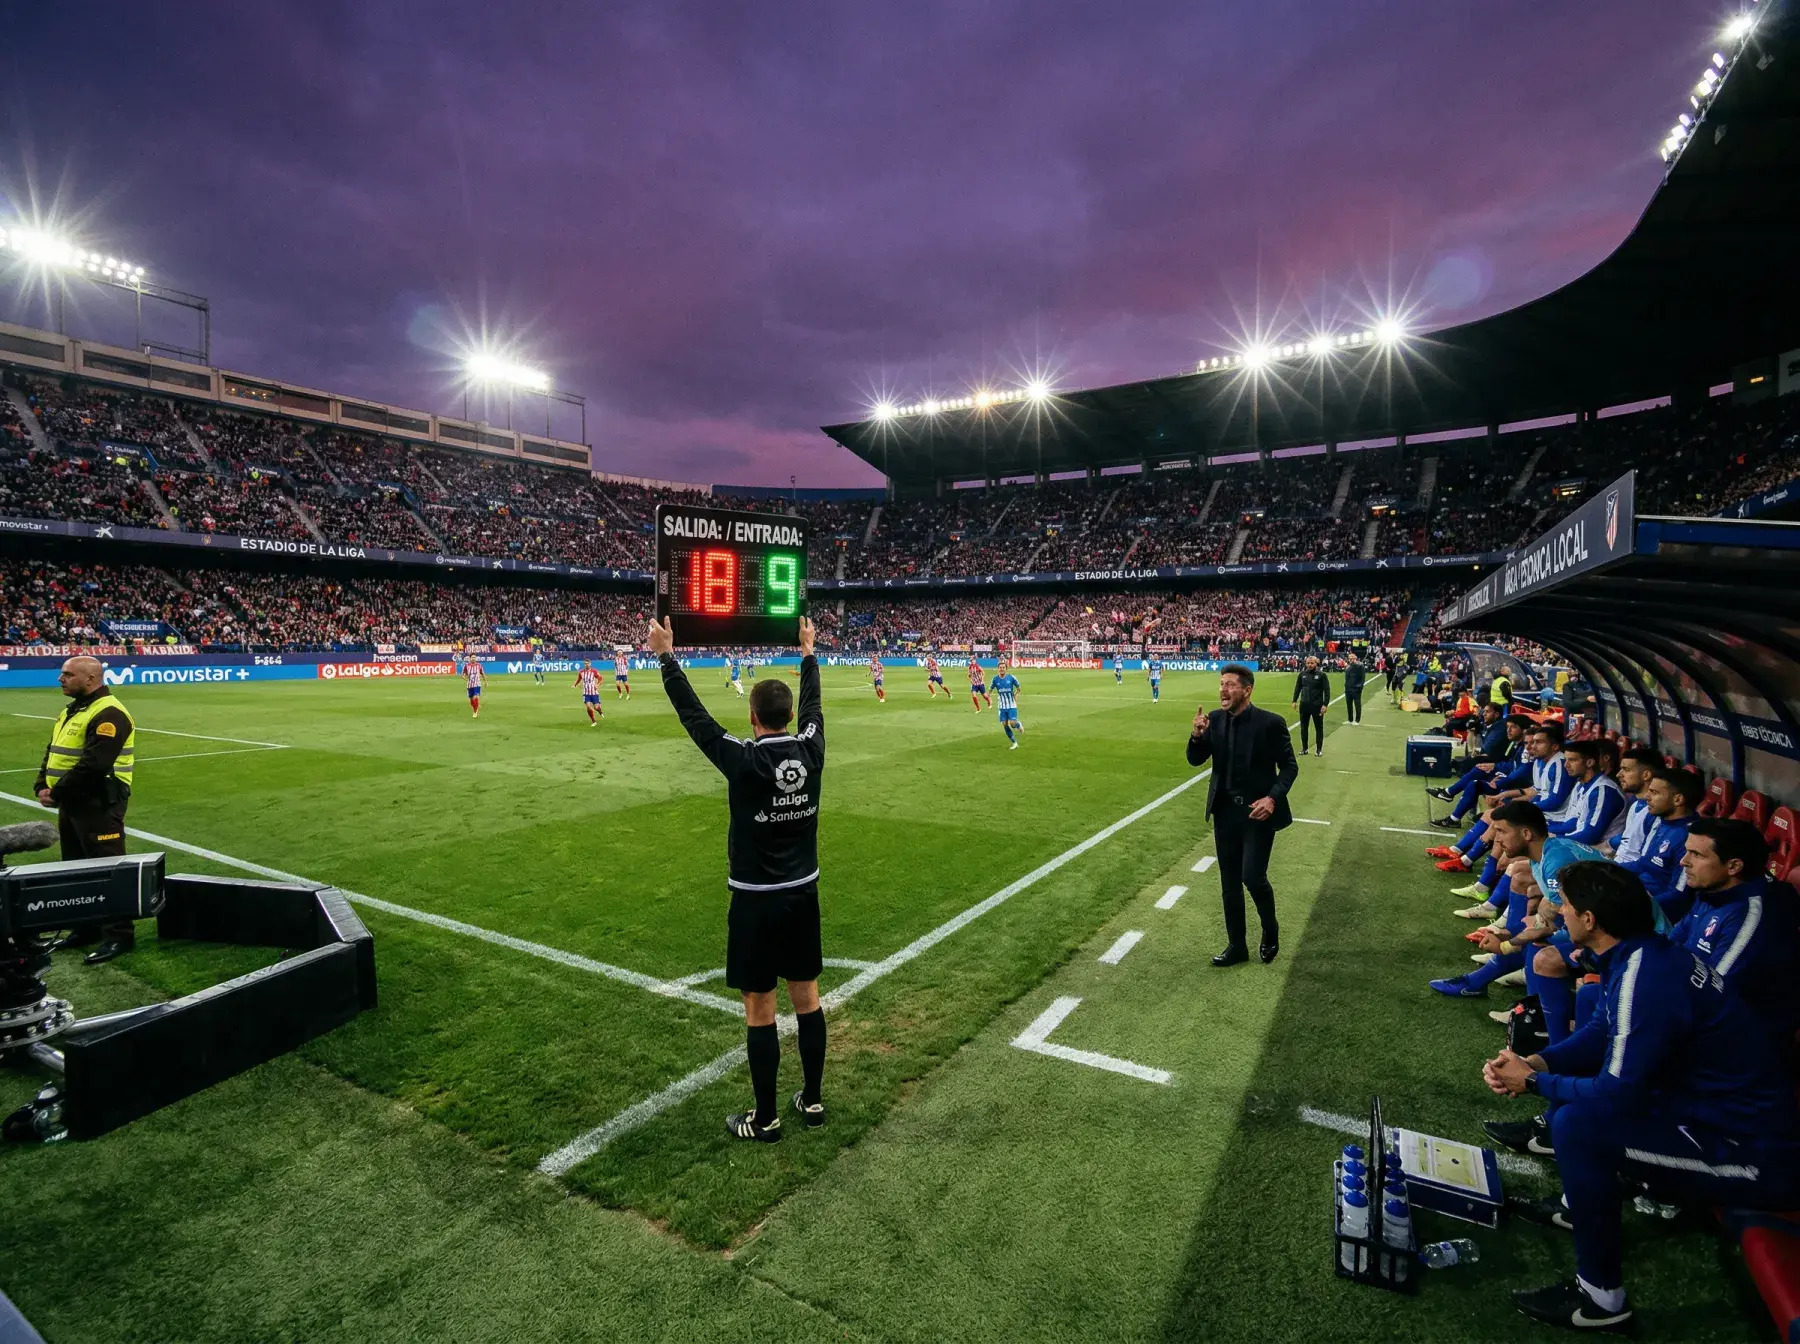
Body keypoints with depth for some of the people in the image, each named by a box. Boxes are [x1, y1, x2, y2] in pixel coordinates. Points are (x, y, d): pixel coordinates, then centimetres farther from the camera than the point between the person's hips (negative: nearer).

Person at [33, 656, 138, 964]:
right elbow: (53, 751, 18)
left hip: (98, 805, -10)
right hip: (72, 802, 10)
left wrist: (57, 793, -16)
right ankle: (87, 927, 30)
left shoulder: (108, 714, -18)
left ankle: (118, 934, 2)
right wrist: (42, 785, 2)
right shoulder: (72, 710, 16)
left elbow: (93, 766, -24)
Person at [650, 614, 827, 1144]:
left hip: (757, 901, -5)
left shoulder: (745, 760, -19)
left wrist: (667, 657, -3)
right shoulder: (811, 750, -7)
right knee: (806, 997, 16)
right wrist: (808, 653, 26)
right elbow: (812, 704, 12)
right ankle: (812, 1100, 29)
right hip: (803, 895, 5)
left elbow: (695, 717, -11)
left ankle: (765, 1119, 19)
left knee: (759, 1008, 7)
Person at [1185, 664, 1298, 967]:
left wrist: (1272, 798, -21)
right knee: (1229, 883, 11)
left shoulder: (1270, 723, -13)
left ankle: (1270, 930, 21)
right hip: (1225, 812, 5)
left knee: (1253, 877, -10)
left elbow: (1289, 767, -7)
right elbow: (1195, 760, 2)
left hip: (1257, 811, -4)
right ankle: (1236, 946, 26)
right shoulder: (1214, 719, -1)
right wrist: (1197, 735, -18)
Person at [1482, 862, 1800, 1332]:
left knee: (1577, 1124, -24)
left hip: (1755, 1156, -10)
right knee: (1573, 1075, 14)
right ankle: (1578, 1204, 29)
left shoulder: (1645, 979, -29)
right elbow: (1601, 1033, 12)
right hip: (1719, 1111, 10)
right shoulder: (1644, 954, 0)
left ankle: (1600, 1299, -5)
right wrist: (1536, 1062, -4)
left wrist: (1533, 1081, -11)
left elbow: (1617, 1097, -27)